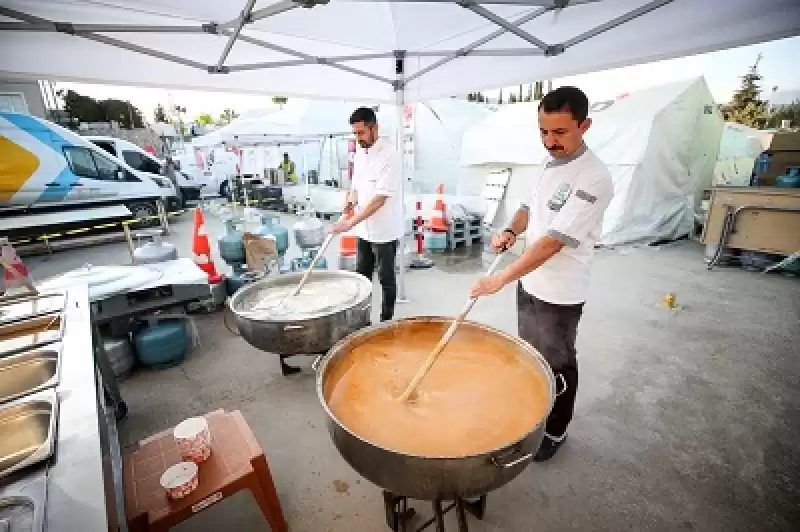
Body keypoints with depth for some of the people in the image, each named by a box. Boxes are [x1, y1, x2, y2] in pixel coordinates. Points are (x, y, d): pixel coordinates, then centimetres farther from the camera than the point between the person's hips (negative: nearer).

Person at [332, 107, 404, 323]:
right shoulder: (359, 154, 8)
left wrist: (351, 222, -26)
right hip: (364, 229, 8)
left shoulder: (389, 155, -17)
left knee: (386, 279, 7)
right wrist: (351, 200, -5)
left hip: (384, 231, -7)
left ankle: (386, 321, 23)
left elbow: (381, 198, -23)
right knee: (362, 277, 15)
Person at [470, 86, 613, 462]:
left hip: (560, 292, -8)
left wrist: (501, 278, -31)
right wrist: (511, 231, -5)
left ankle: (555, 431, 36)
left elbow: (554, 241, -28)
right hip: (529, 280, 8)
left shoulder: (594, 178, -22)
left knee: (557, 365, 12)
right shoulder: (548, 164, 4)